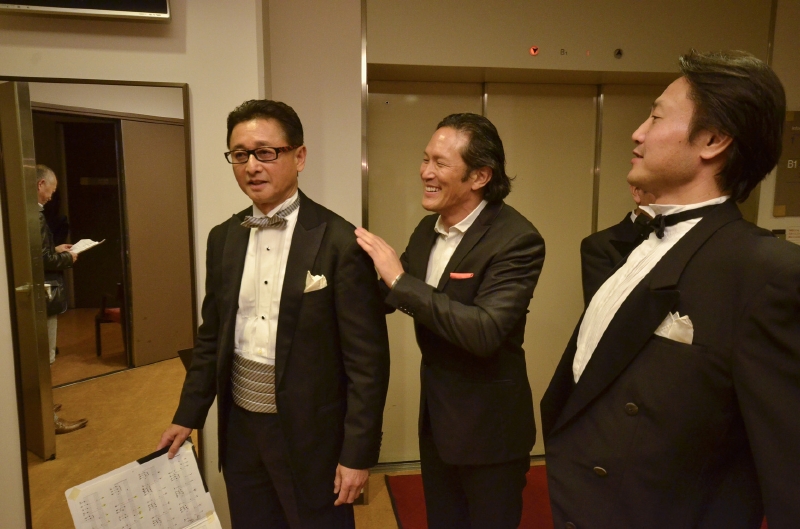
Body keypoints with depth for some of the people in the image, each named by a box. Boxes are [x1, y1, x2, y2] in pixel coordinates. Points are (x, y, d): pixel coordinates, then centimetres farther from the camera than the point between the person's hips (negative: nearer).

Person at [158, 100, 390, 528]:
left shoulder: (340, 242, -16)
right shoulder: (223, 238, 3)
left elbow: (368, 358, -15)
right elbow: (211, 337, 10)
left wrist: (358, 452, -13)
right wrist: (188, 416, 10)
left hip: (310, 432, -5)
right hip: (240, 428, 5)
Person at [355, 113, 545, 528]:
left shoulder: (517, 240, -22)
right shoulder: (427, 229, 0)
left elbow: (486, 332, -33)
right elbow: (387, 299, 10)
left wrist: (401, 281, -29)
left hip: (488, 426, -7)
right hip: (434, 416, 7)